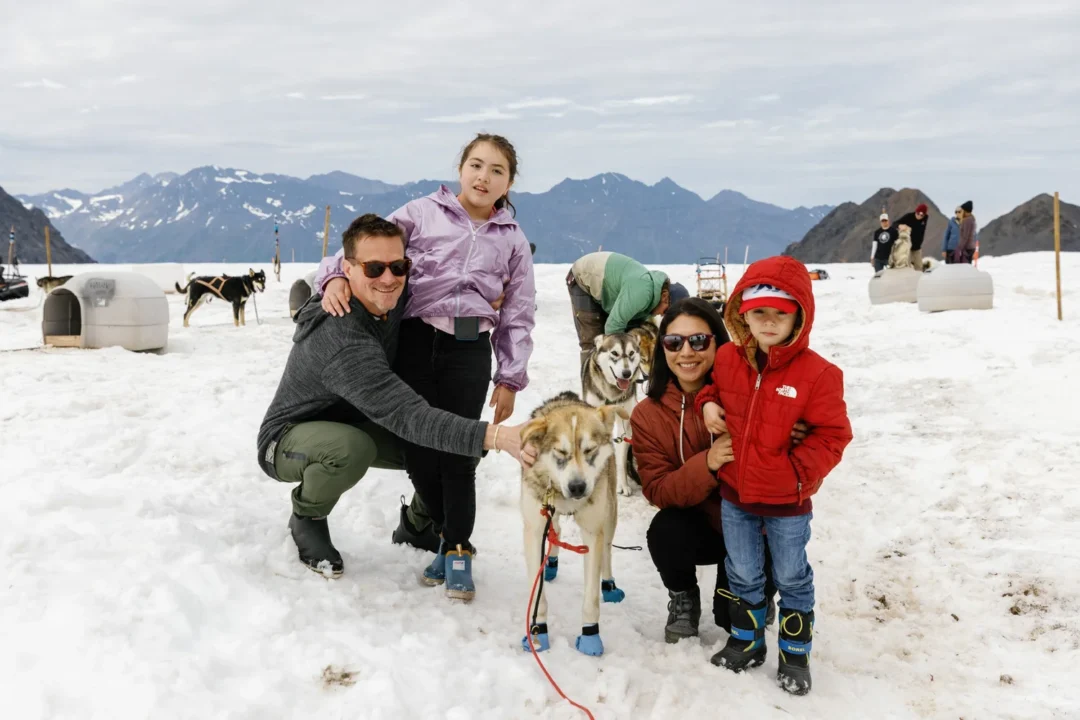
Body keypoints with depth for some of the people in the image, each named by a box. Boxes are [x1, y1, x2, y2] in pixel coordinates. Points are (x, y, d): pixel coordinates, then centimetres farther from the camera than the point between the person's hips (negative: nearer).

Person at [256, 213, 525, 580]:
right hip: (288, 439, -7)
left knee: (439, 449, -9)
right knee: (352, 447, -38)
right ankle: (307, 518, -6)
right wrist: (495, 436, -58)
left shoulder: (390, 302, -13)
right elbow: (406, 416, -47)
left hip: (351, 424, 7)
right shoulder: (340, 341, -38)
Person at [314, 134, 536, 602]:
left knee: (457, 451, -2)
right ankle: (447, 528, 25)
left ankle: (457, 550, 14)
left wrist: (510, 379, 5)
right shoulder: (422, 213, 7)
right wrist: (335, 275, -17)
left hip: (469, 351, 0)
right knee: (417, 448, 2)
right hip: (414, 340, 0)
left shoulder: (513, 241, 11)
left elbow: (518, 316, 11)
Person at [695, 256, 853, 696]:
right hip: (735, 494, 4)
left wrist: (801, 472, -18)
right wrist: (707, 403, -2)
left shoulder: (817, 373, -18)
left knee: (792, 579, 13)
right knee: (743, 575, 19)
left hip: (788, 501, -4)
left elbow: (832, 434, -13)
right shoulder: (728, 358, -4)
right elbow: (714, 386, 19)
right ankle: (746, 642, 38)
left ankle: (795, 654, 30)